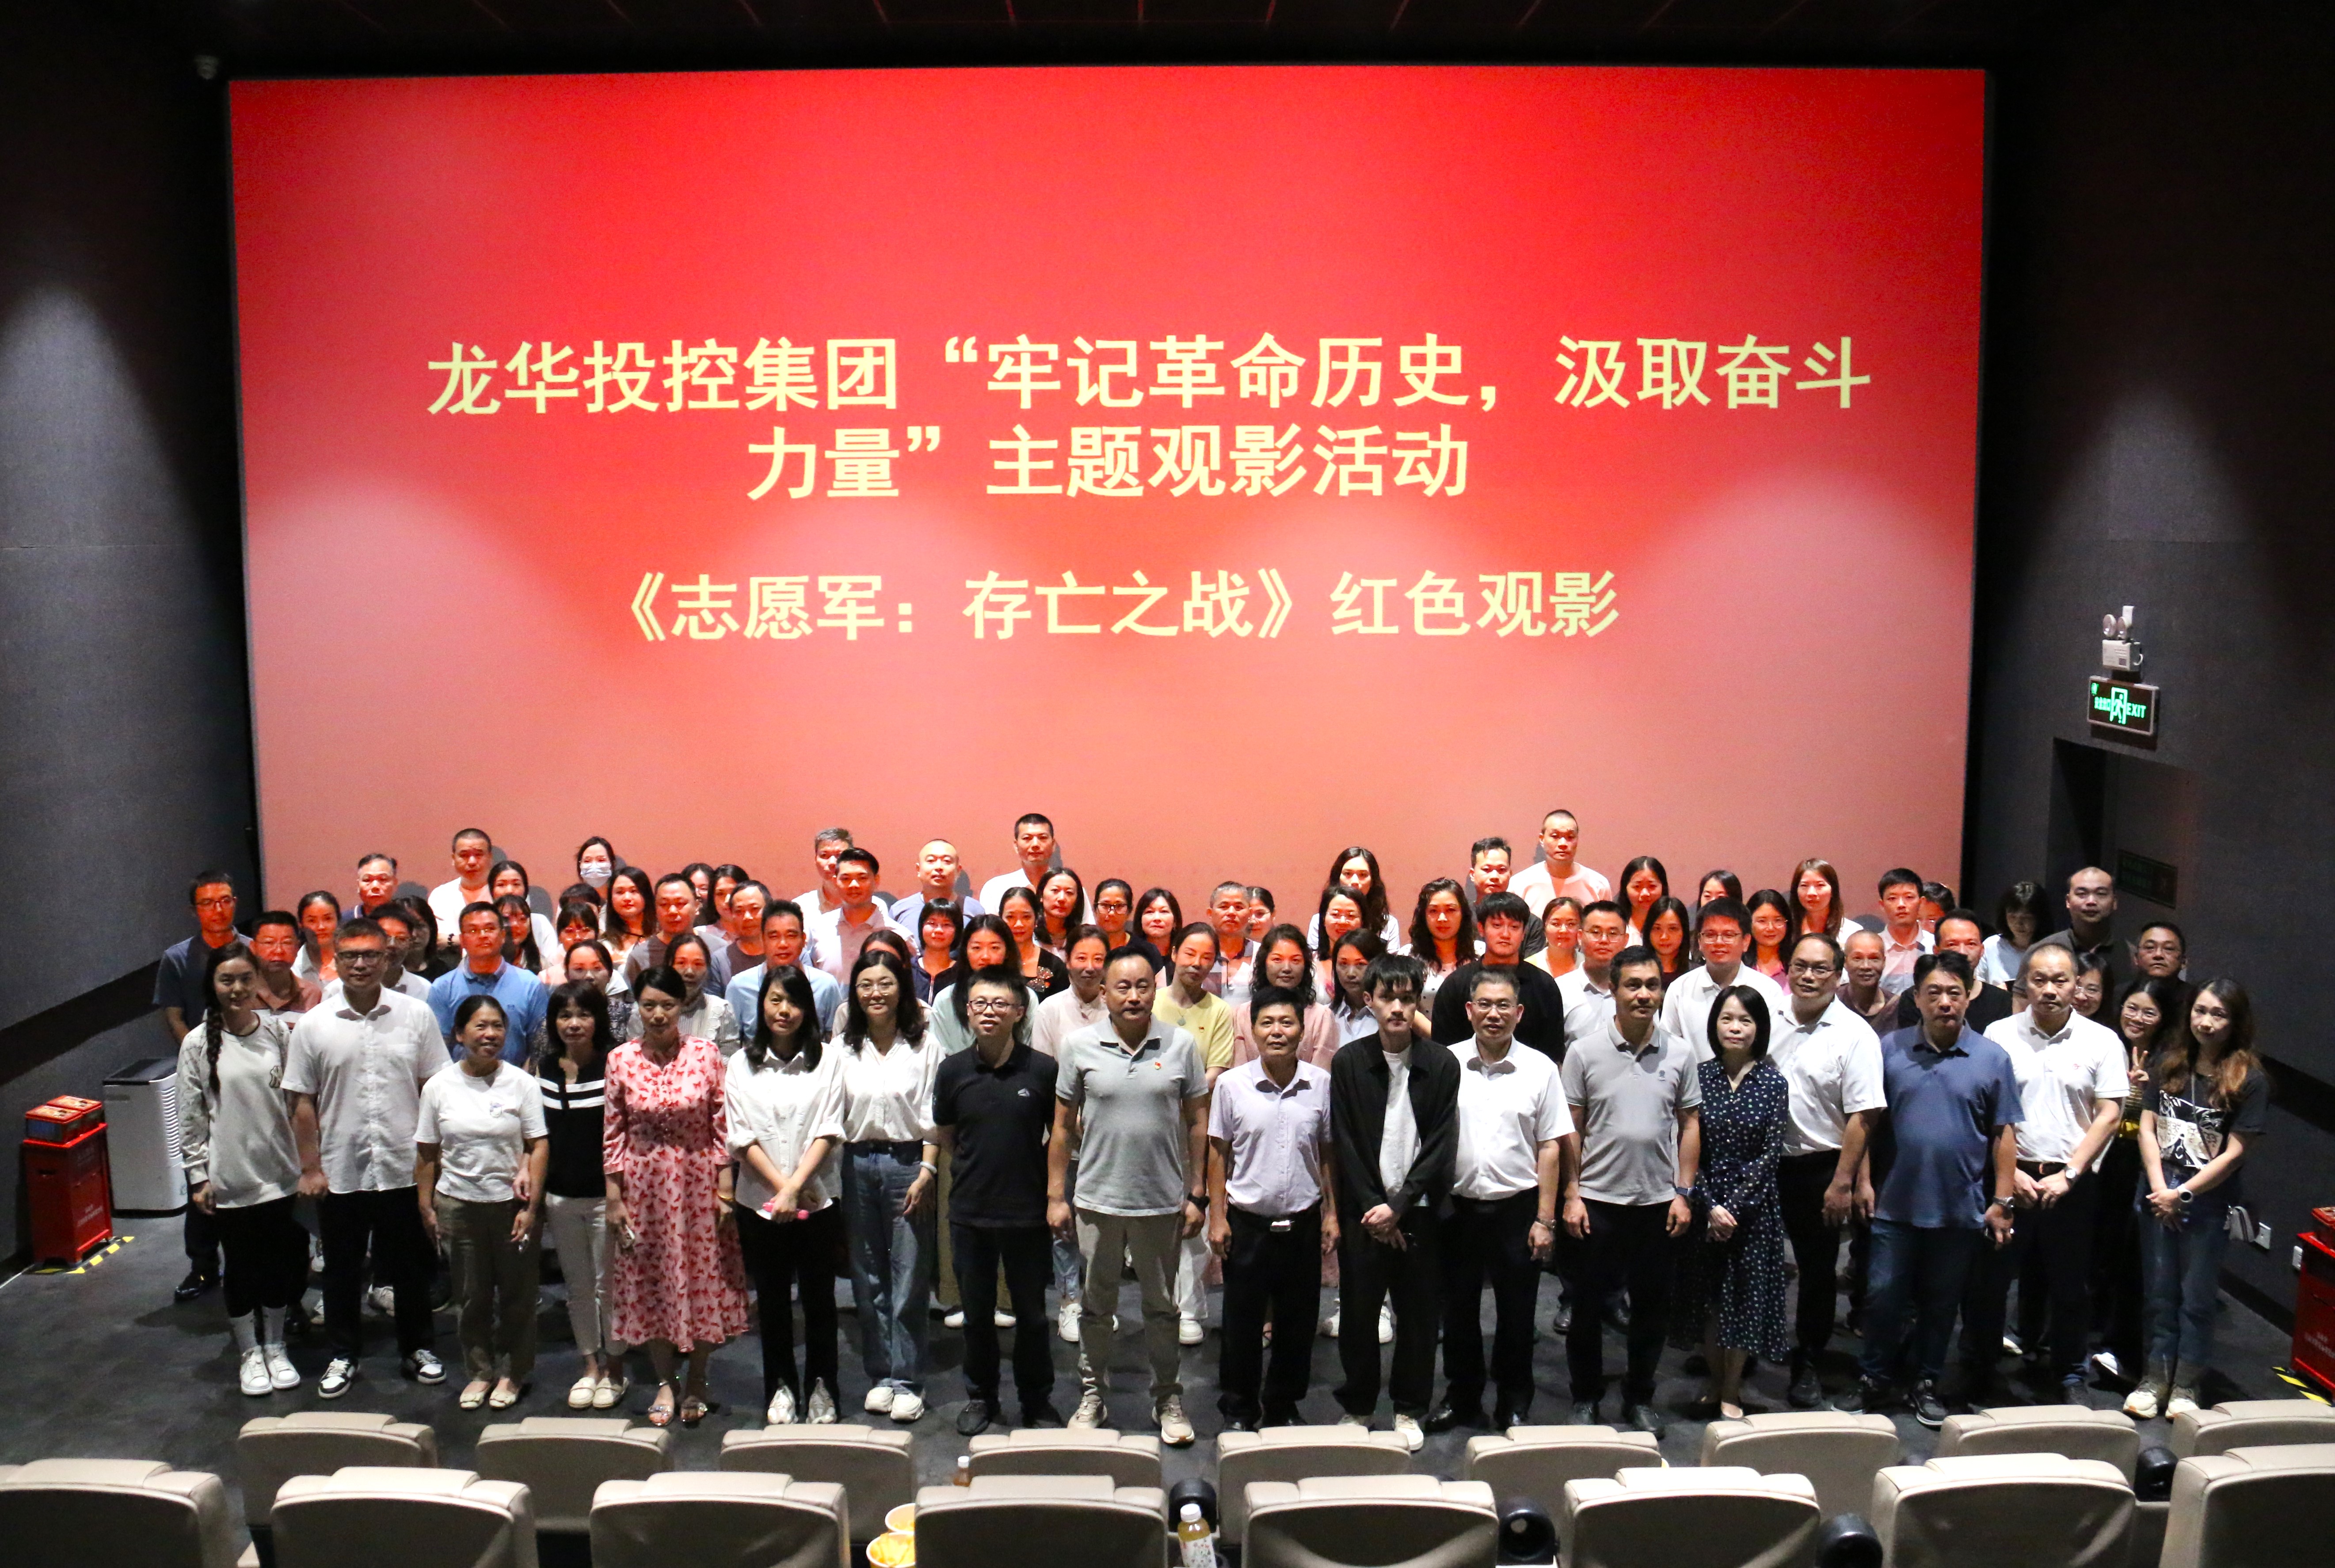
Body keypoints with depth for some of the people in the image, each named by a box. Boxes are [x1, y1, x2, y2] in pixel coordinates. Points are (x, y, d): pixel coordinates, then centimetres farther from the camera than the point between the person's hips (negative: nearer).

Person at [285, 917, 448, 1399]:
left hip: (405, 1168, 0)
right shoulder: (313, 1026, -2)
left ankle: (418, 1348, 29)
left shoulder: (417, 1015, -3)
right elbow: (303, 1104, 1)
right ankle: (342, 1356, 30)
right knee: (342, 1269, 14)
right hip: (341, 1172, 0)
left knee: (410, 1267, 13)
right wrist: (310, 1168, -2)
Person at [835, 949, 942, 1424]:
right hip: (856, 1166, 3)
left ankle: (907, 1381, 8)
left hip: (908, 1162, -3)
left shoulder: (925, 1045, -1)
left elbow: (934, 1118, -2)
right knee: (868, 1280, 9)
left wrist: (926, 1174, -9)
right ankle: (880, 1375, 20)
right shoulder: (843, 1048, 6)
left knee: (909, 1281, -1)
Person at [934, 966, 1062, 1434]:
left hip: (1028, 1213, -2)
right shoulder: (952, 1070, -3)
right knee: (977, 1312, 15)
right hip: (970, 1212, 2)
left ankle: (1037, 1400, 29)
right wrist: (980, 1168, 9)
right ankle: (980, 1396, 33)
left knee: (1031, 1312, 12)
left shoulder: (1042, 1070, -9)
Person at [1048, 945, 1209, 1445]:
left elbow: (1196, 1123, 2)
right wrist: (1056, 1196, 1)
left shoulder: (1181, 1046, -4)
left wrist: (1197, 1195, 0)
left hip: (1162, 1201, 0)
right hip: (1097, 1199, 0)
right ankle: (1092, 1395, 29)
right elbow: (1063, 1126, 2)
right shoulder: (1080, 1046, -4)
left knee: (1161, 1307, 13)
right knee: (1096, 1305, 14)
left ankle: (1168, 1398, 28)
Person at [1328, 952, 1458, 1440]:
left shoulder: (1442, 1064, -3)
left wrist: (1399, 1206, -10)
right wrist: (1374, 1208, -7)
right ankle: (1356, 1407, 23)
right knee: (1358, 1312, 6)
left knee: (1419, 1315, 7)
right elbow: (1345, 1144, -1)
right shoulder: (1348, 1062, -1)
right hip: (1364, 1211, 0)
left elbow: (1441, 1146, -4)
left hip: (1420, 1211, 0)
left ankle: (1409, 1410, 24)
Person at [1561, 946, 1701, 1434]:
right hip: (1598, 1198, -1)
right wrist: (1571, 1194, -5)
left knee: (1652, 1304, 11)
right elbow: (1571, 1129, -1)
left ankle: (1640, 1398, 27)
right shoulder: (1585, 1054, -4)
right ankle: (1586, 1398, 23)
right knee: (1588, 1303, 7)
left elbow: (1690, 1125, 6)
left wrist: (1684, 1193, 1)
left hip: (1657, 1200, 2)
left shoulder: (1679, 1054, 1)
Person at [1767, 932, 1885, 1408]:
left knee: (1818, 1271, 10)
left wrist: (1843, 1182, -16)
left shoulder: (1855, 1035, -12)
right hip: (1764, 1162, 3)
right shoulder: (1770, 1021, 0)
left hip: (1819, 1168, -3)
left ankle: (1807, 1366, 25)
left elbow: (1862, 1116, -14)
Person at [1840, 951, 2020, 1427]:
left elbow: (2004, 1134, 1)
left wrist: (2002, 1200, -2)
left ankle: (1927, 1384, 28)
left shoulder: (1992, 1058, -1)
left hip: (1961, 1209, 0)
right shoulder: (1891, 1049, 0)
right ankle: (1875, 1382, 20)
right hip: (1896, 1204, 0)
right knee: (1883, 1296, 3)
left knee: (1941, 1303, 13)